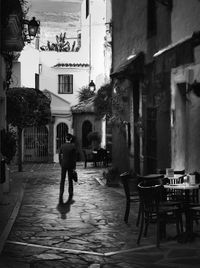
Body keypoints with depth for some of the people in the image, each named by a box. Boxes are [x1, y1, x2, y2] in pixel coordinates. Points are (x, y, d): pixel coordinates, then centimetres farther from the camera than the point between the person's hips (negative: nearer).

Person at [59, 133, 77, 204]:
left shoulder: (62, 146, -3)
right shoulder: (73, 146, -9)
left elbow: (60, 156, 2)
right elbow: (74, 157, -8)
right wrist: (74, 167, -2)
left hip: (63, 164, 1)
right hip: (70, 165, -1)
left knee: (62, 180, 2)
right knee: (70, 180, 13)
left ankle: (61, 195, -13)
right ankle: (70, 194, 23)